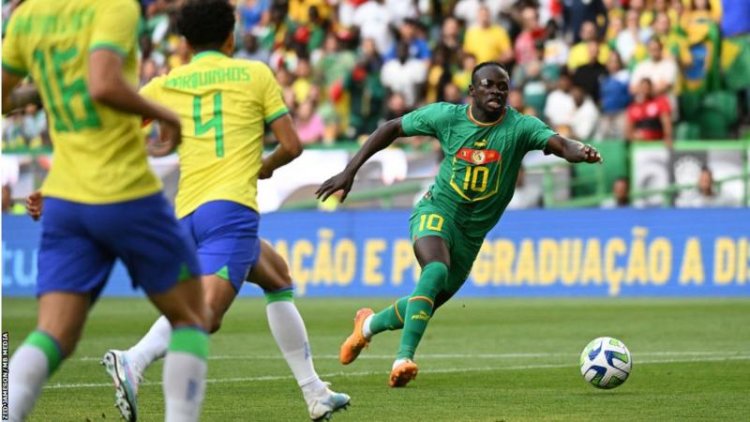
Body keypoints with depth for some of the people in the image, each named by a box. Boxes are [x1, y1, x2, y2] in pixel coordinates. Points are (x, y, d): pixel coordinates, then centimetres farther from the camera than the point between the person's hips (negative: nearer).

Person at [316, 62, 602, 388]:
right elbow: (392, 129, 3)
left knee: (425, 305, 12)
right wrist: (350, 171, -1)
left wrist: (578, 152, -55)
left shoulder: (520, 127, -12)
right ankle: (404, 358, -35)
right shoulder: (446, 116, -9)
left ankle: (369, 324, 43)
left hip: (473, 233, 3)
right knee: (437, 271, -34)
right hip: (437, 211, -3)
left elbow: (558, 143, -30)